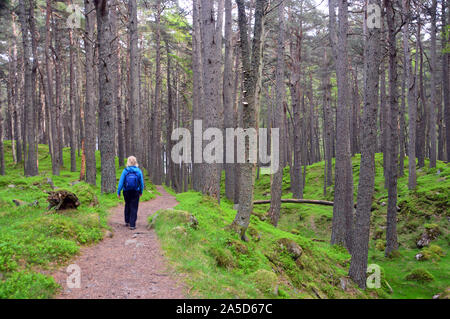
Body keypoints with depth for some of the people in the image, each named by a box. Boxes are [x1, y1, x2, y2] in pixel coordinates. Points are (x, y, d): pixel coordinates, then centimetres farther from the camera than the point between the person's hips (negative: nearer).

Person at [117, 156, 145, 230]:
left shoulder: (125, 171, -10)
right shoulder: (139, 171, -7)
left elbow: (121, 182, -8)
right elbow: (142, 183, -1)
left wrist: (118, 192, 0)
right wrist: (141, 192, 12)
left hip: (126, 192, 1)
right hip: (135, 192, -1)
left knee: (127, 206, 22)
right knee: (134, 208, 5)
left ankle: (127, 221, 33)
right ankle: (132, 225, 1)